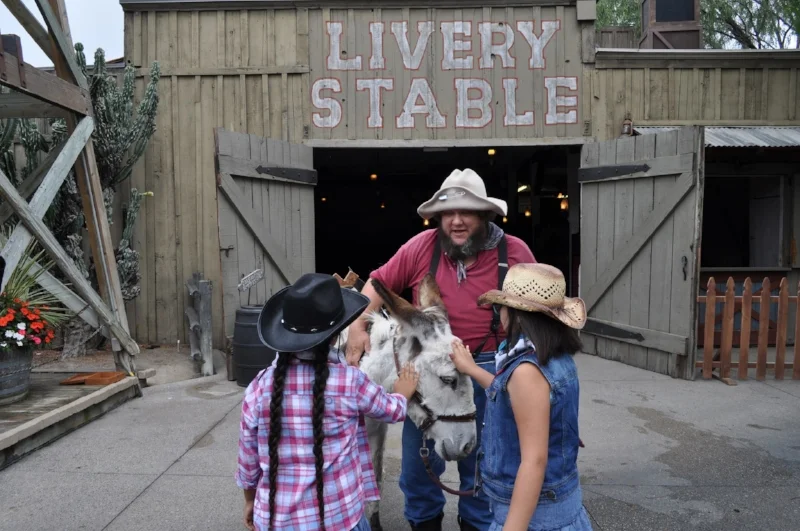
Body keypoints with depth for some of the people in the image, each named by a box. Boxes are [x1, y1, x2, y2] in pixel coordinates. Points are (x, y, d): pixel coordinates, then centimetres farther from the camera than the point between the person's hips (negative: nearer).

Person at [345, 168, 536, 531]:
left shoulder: (514, 252, -7)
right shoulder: (422, 246, -7)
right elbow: (379, 281, 1)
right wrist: (357, 325, -11)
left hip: (486, 369, -1)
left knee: (481, 459, 17)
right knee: (419, 457, 17)